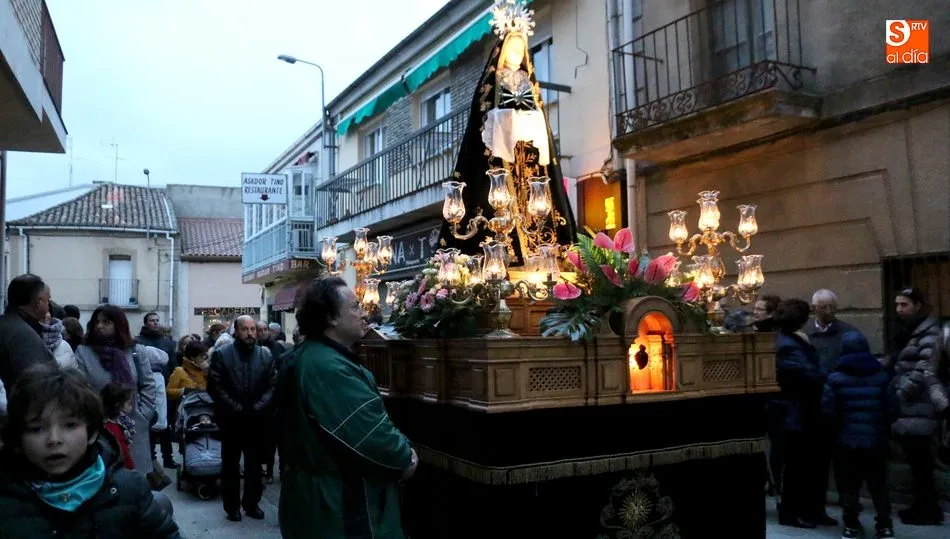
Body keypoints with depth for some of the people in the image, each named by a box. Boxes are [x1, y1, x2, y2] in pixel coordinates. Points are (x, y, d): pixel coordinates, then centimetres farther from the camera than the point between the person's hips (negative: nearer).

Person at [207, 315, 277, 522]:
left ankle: (251, 503, 24)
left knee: (255, 464, 11)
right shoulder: (221, 354, -5)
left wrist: (258, 407, -12)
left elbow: (272, 385, 0)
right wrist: (236, 408, -14)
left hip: (257, 419, 2)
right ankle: (232, 506, 21)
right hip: (231, 419, -2)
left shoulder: (266, 355, 2)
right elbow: (215, 387, -10)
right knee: (230, 464, 9)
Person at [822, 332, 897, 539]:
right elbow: (893, 408, -3)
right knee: (878, 485, 13)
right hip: (876, 441, 2)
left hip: (846, 440, -2)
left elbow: (828, 410, -12)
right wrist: (881, 424, 15)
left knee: (849, 485, 8)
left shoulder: (836, 378, -8)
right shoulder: (881, 376, -1)